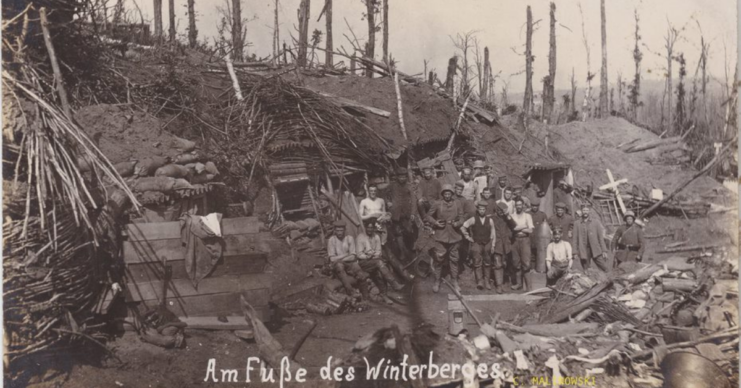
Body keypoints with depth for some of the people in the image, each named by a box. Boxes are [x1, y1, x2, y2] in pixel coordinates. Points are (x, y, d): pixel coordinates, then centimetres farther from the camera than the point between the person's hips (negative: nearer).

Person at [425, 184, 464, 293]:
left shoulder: (457, 204, 3)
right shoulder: (437, 204, -3)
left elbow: (461, 218, 8)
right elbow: (429, 216, 6)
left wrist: (458, 223, -11)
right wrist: (435, 223, -9)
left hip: (454, 236, 2)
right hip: (441, 236, -2)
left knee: (454, 259, 9)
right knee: (439, 259, 0)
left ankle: (454, 281, 22)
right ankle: (437, 281, 13)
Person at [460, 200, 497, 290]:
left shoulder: (489, 220, 4)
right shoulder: (473, 220, -1)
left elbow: (493, 233, 9)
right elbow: (463, 227, 4)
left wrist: (493, 245, 6)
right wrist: (468, 237, 2)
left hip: (487, 244, 2)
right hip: (476, 243, -2)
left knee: (487, 262, 4)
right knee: (477, 262, -10)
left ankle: (486, 281, 11)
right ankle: (480, 281, -11)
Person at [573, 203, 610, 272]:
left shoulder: (596, 222, 7)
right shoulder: (577, 224, 8)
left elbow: (601, 237, 6)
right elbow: (575, 239, 7)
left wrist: (604, 250, 0)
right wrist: (575, 252, 1)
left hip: (596, 250, 0)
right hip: (583, 252, 0)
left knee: (606, 269, -6)